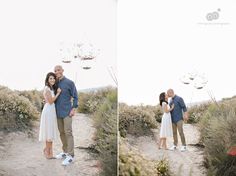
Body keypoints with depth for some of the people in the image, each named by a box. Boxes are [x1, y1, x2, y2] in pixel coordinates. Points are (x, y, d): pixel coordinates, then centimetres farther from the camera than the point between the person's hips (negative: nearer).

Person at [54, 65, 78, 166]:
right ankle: (65, 151, 22)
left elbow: (75, 97, -5)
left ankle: (71, 156, -7)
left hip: (67, 112, -6)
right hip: (58, 112, 6)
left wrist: (73, 109, -13)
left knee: (68, 132, -8)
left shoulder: (69, 82, -5)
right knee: (61, 132, 11)